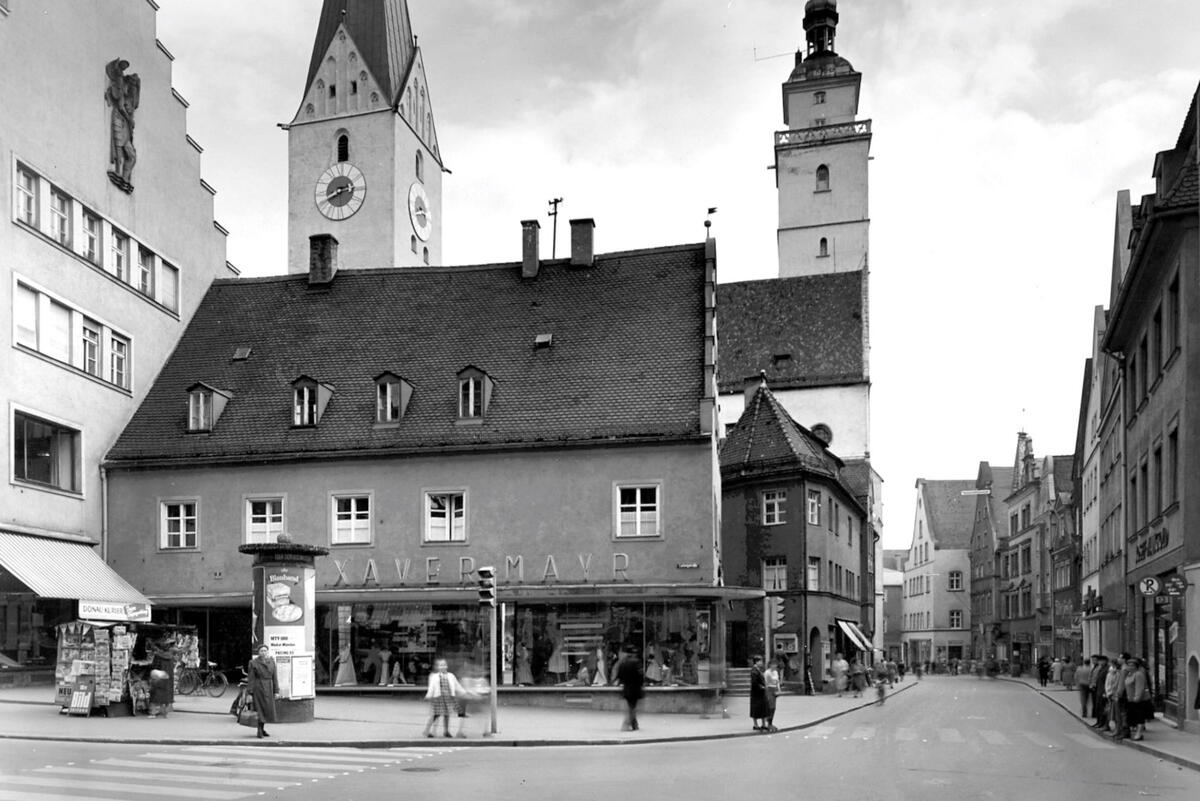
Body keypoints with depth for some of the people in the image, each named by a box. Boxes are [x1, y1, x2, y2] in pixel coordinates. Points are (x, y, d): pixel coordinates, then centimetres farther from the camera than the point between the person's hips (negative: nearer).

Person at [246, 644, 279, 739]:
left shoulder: (271, 662, 5)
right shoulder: (253, 663, -5)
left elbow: (274, 677, 6)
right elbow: (250, 679, -6)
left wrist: (276, 691, 3)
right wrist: (250, 693, -10)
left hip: (268, 689, 4)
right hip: (258, 688, -4)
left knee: (267, 709, 9)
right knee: (260, 709, -7)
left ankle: (262, 729, 24)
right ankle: (260, 731, -1)